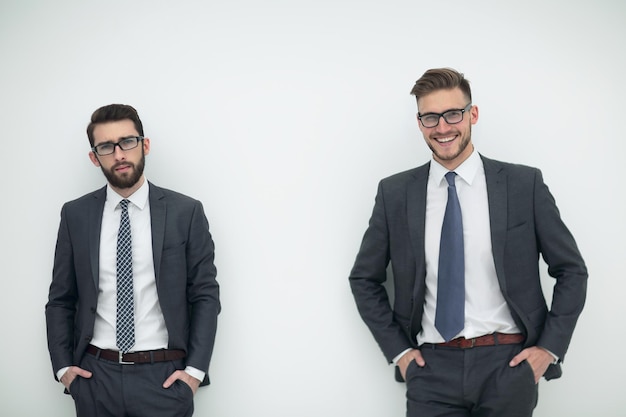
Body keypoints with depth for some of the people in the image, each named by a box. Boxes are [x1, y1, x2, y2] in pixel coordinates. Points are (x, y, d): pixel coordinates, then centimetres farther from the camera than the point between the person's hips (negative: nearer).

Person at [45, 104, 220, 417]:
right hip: (95, 376, 2)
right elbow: (60, 299, 10)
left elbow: (205, 295, 0)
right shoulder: (75, 215, 4)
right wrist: (63, 366, 1)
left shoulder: (186, 212, -1)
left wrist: (195, 370, -7)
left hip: (164, 378, -1)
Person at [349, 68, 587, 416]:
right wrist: (398, 350, 5)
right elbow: (364, 278, 13)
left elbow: (572, 271, 6)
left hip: (508, 365, -1)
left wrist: (550, 348, -2)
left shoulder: (525, 184, 0)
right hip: (431, 367, 1)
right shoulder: (395, 194, 4)